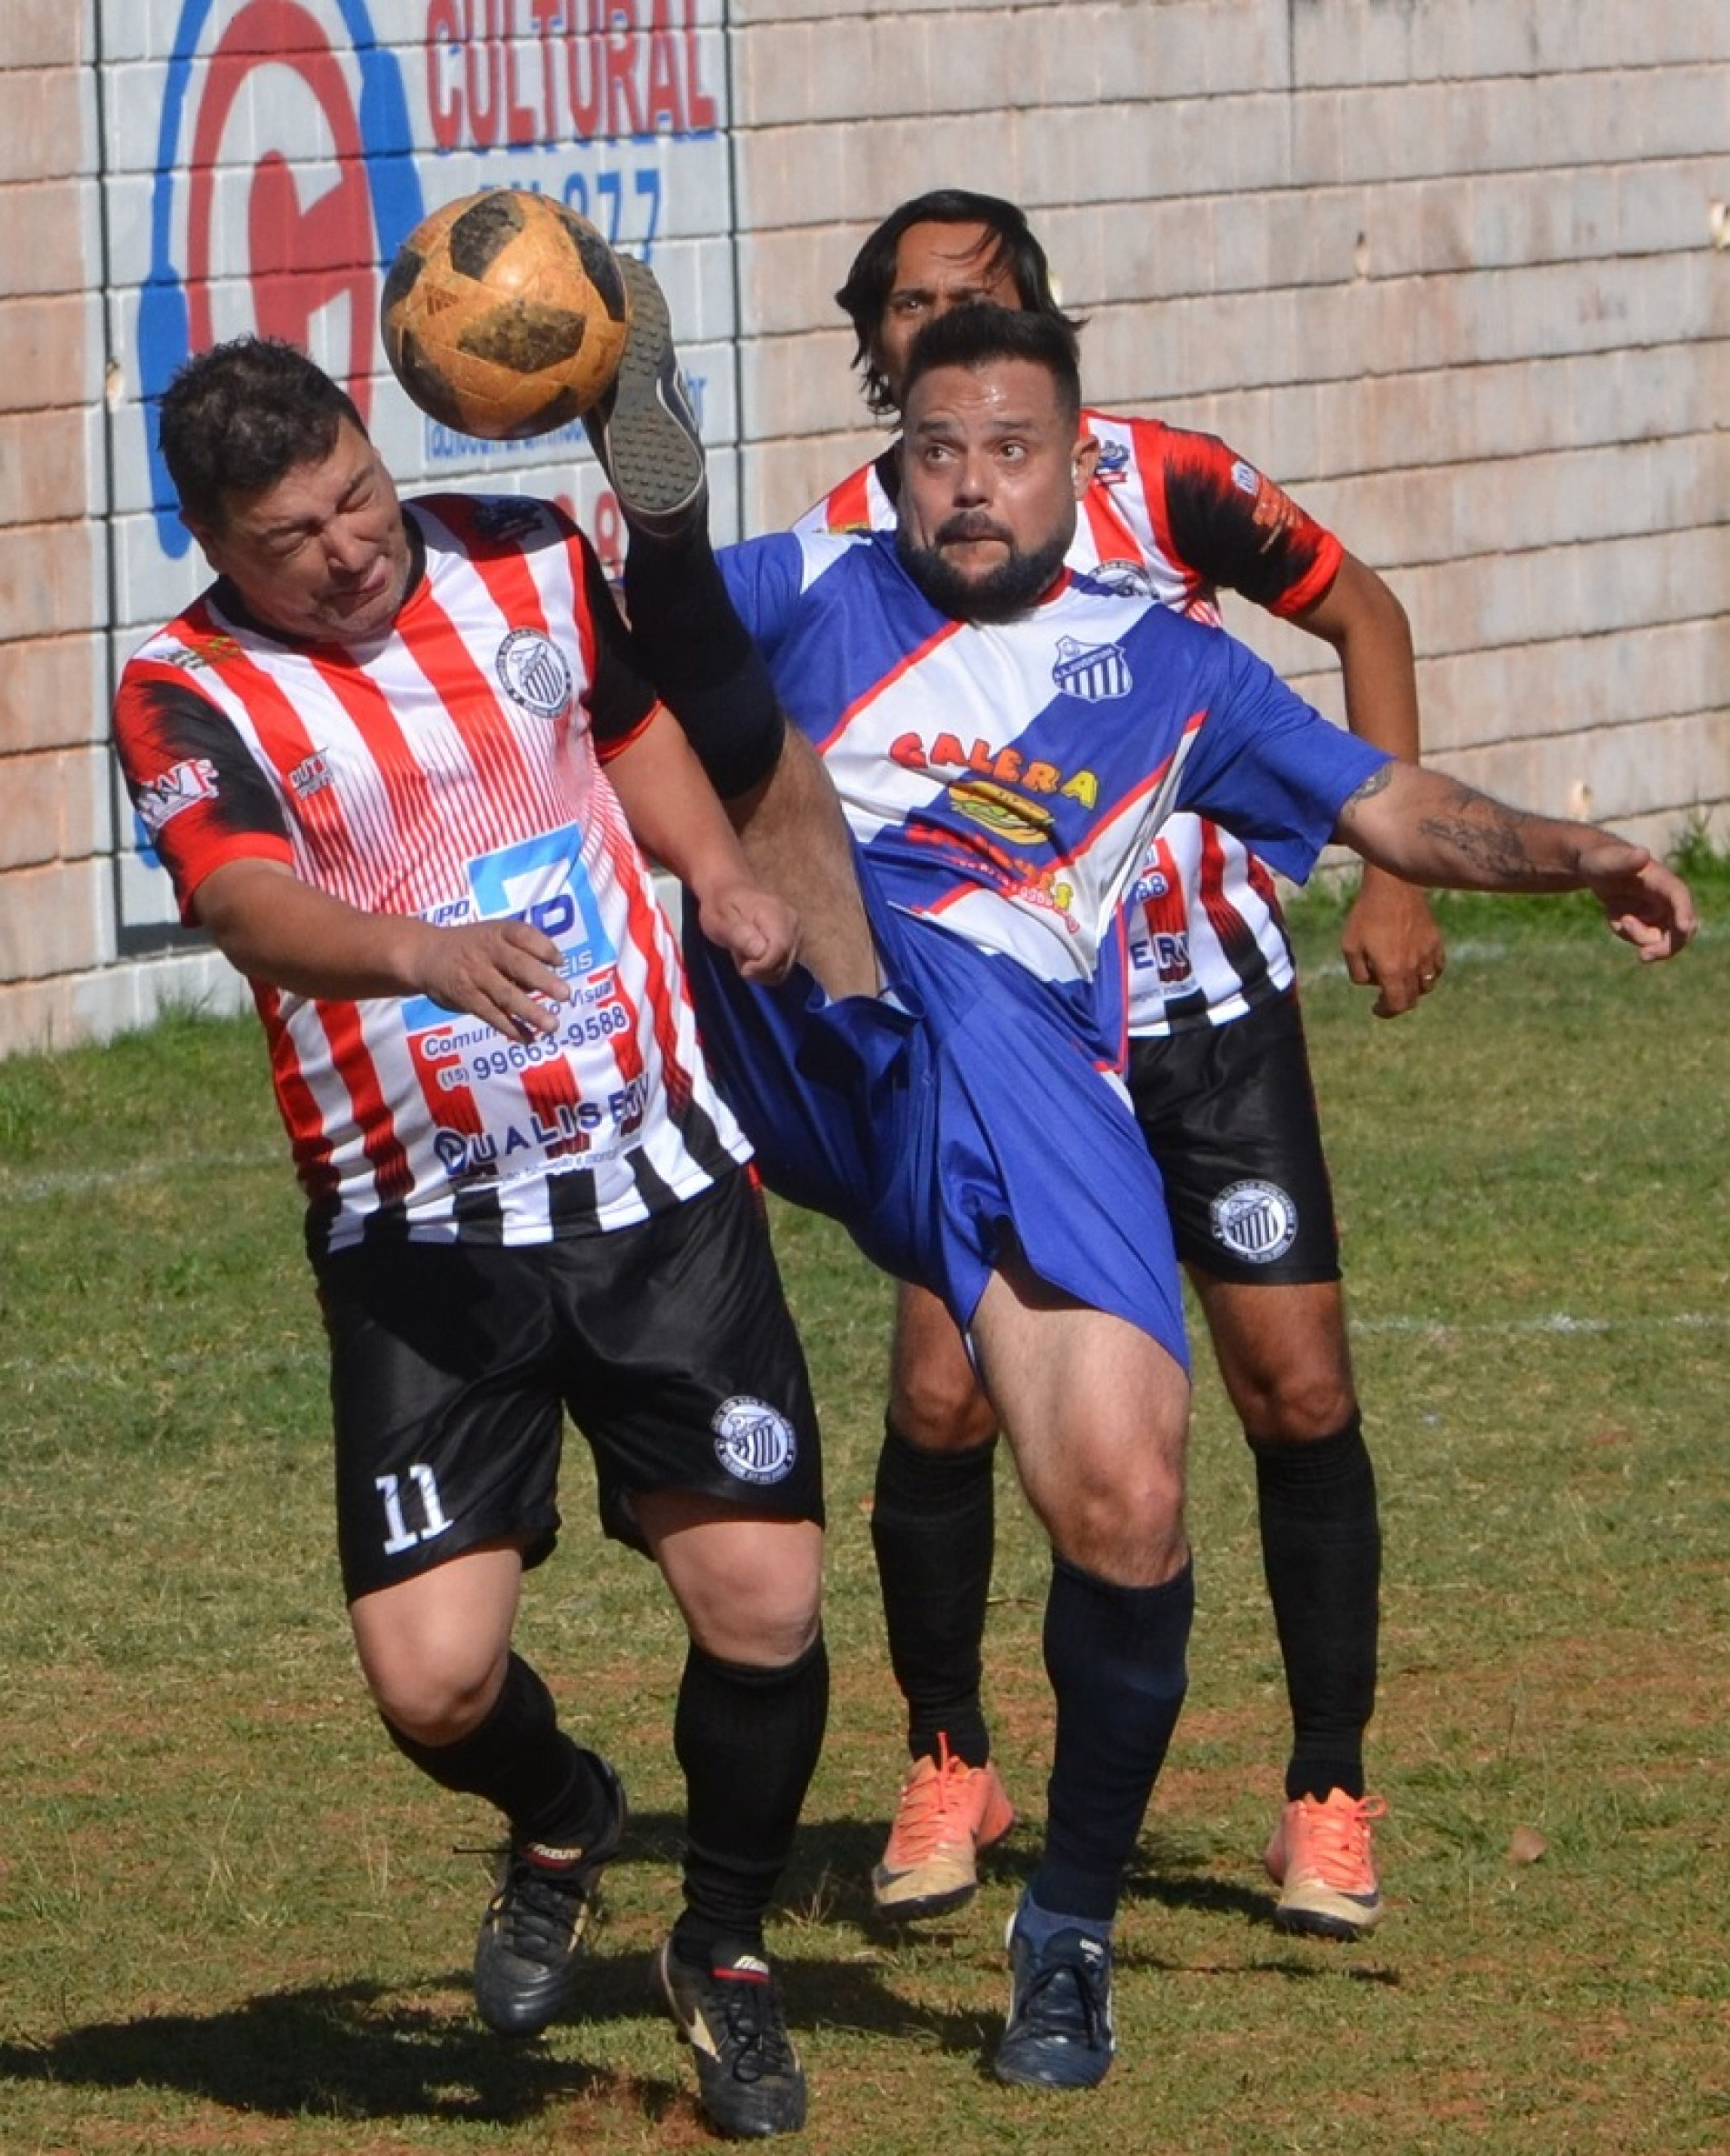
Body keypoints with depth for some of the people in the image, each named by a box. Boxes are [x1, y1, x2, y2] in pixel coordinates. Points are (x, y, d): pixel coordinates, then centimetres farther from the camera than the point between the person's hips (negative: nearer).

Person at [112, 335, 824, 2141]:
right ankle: (561, 1823, 26)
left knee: (760, 1596, -9)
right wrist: (418, 951, -49)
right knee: (432, 1676, -12)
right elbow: (243, 897, -31)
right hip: (421, 1243, -2)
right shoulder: (190, 693, -10)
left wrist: (719, 876, 10)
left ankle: (727, 1950, 19)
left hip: (658, 1187, 2)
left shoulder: (531, 565, 4)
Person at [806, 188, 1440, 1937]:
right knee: (938, 1405, -11)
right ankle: (948, 1767, 12)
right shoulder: (853, 541, -5)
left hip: (1211, 1017, 0)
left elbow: (1358, 611, 7)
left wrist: (1394, 873, 2)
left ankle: (1330, 1797, 10)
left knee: (1299, 1396, -6)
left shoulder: (1153, 480, -7)